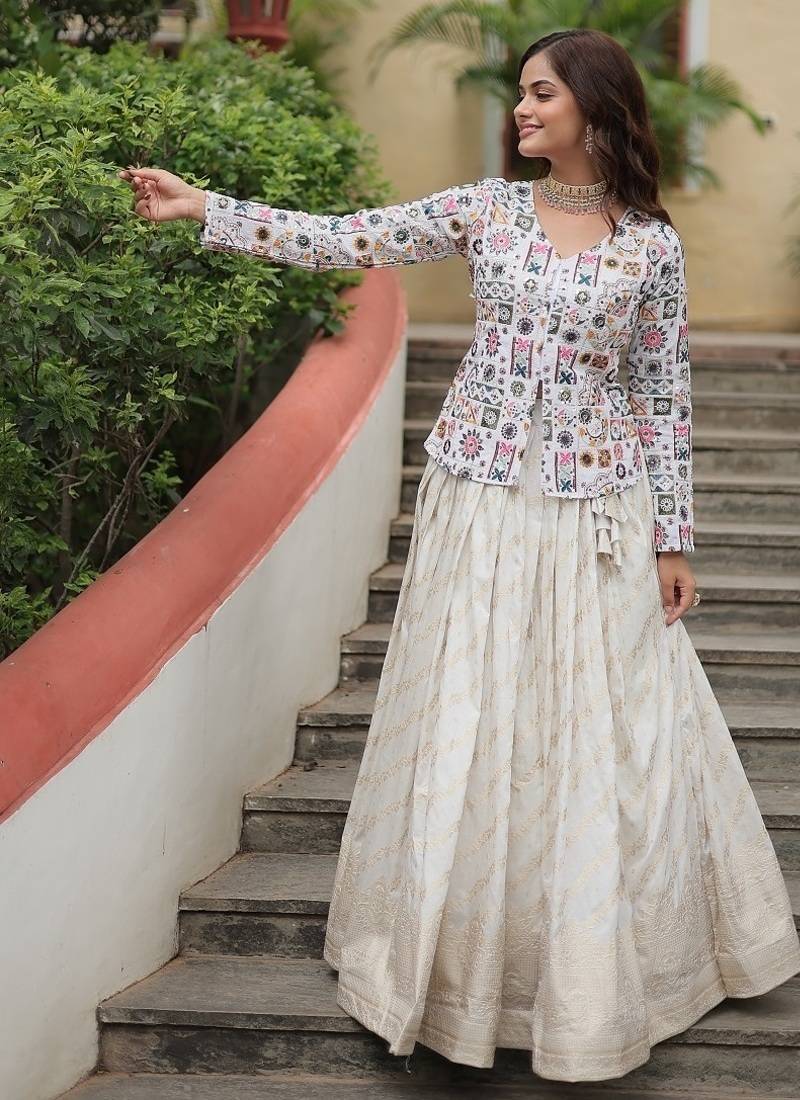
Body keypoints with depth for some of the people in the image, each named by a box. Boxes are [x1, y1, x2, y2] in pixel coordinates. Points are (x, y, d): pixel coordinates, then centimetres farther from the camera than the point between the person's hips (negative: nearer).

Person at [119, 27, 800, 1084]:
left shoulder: (652, 244, -1)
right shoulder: (486, 208, 2)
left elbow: (663, 397, 2)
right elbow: (343, 240, -3)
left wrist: (673, 538, 1)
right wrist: (198, 205, -10)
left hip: (598, 517, -1)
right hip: (481, 505, 1)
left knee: (602, 741, 4)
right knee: (470, 732, 6)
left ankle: (597, 964, 24)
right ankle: (473, 952, 24)